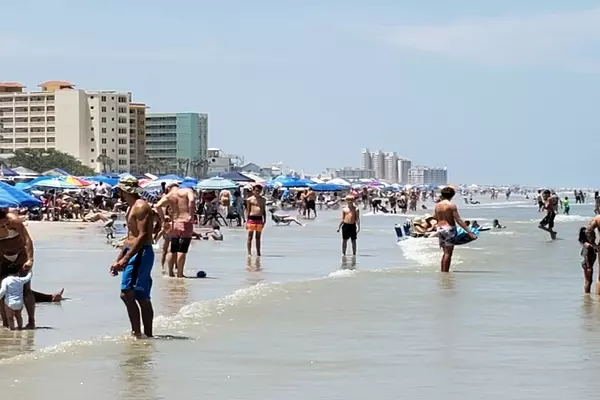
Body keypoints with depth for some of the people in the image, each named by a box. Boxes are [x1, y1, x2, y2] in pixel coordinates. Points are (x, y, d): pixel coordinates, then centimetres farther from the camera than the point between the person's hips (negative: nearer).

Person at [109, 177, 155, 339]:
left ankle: (137, 332, -15)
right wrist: (118, 259, 23)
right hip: (132, 254, 10)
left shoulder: (141, 207, -14)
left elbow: (142, 236, -22)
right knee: (142, 298, 10)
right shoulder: (131, 207, 19)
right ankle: (148, 334, 12)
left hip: (141, 253, -10)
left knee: (127, 294, -15)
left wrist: (125, 259, -26)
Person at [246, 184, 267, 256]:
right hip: (252, 218, -4)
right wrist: (246, 221, -3)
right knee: (250, 237, -2)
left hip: (259, 219, 4)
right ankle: (249, 252, 0)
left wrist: (264, 220, 10)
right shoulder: (250, 199, 1)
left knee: (258, 237, 9)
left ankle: (258, 252, 13)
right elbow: (247, 210, 2)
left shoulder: (263, 200, 12)